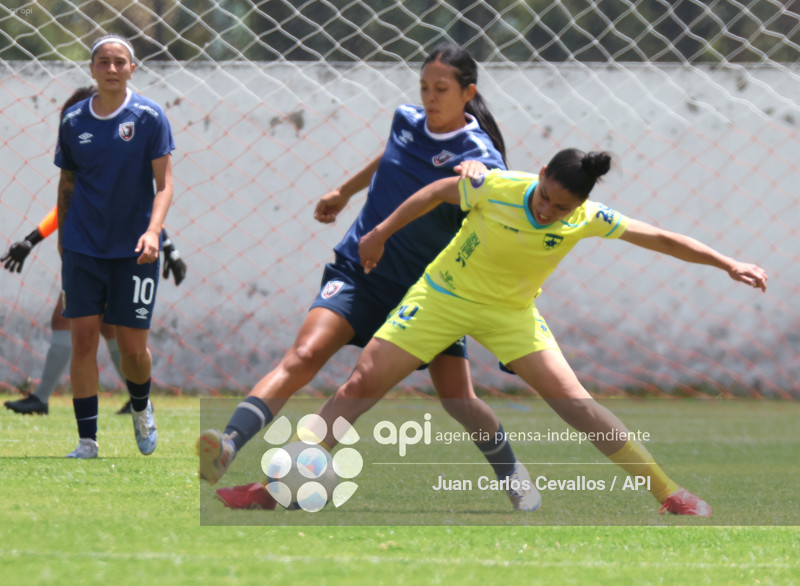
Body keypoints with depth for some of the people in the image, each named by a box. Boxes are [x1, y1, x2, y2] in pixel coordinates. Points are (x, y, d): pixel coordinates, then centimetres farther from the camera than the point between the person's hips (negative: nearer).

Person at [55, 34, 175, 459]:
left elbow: (164, 183, -7)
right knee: (83, 341, -6)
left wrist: (152, 231, -22)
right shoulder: (73, 120, 3)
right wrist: (62, 241, 14)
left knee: (134, 348, 0)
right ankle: (87, 442, 0)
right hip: (83, 248, 2)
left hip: (133, 250, -2)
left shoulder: (149, 117, -5)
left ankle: (140, 408, 33)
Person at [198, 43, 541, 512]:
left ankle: (516, 478, 23)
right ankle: (228, 447, -36)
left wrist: (480, 176, -44)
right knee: (305, 355, -21)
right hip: (361, 274, 2)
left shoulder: (479, 155, -11)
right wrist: (344, 192, 40)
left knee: (460, 403, -5)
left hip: (429, 289, -2)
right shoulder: (408, 121, 3)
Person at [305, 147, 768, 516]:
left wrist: (729, 265, -12)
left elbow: (660, 240, -11)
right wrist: (382, 234, 1)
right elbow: (436, 193, -7)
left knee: (573, 400, -11)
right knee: (361, 386, -9)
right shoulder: (496, 188, -26)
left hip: (512, 311, 1)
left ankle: (669, 494, -3)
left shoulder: (587, 219, -20)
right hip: (443, 295, -1)